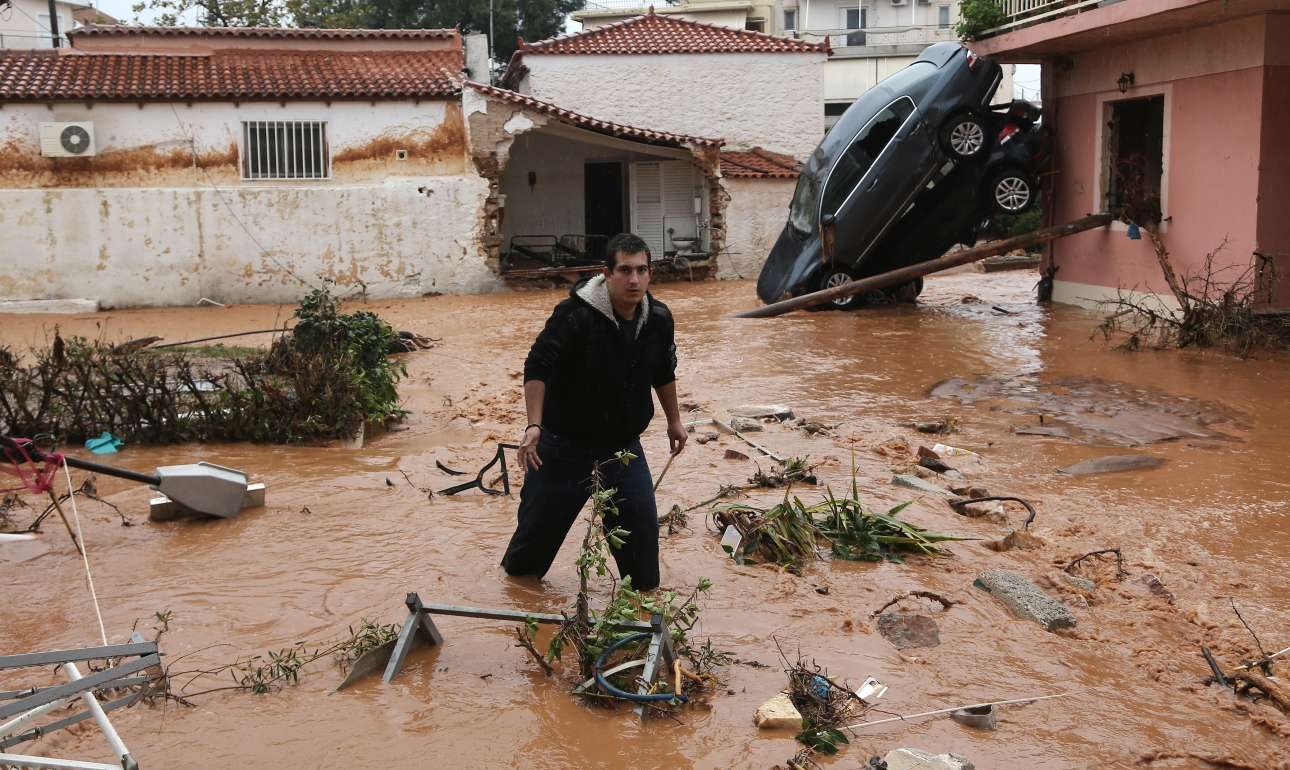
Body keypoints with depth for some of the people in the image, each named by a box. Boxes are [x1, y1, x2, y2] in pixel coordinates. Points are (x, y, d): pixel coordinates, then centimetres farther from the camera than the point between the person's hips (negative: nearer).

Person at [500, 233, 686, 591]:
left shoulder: (659, 318, -4)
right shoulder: (575, 315, -24)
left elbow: (664, 372, 14)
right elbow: (537, 368, -24)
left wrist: (674, 420, 21)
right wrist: (534, 425, -33)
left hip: (624, 446, 4)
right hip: (566, 444, -4)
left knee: (642, 524, 1)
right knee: (541, 521, 12)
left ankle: (644, 593, 22)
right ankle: (517, 574, 39)